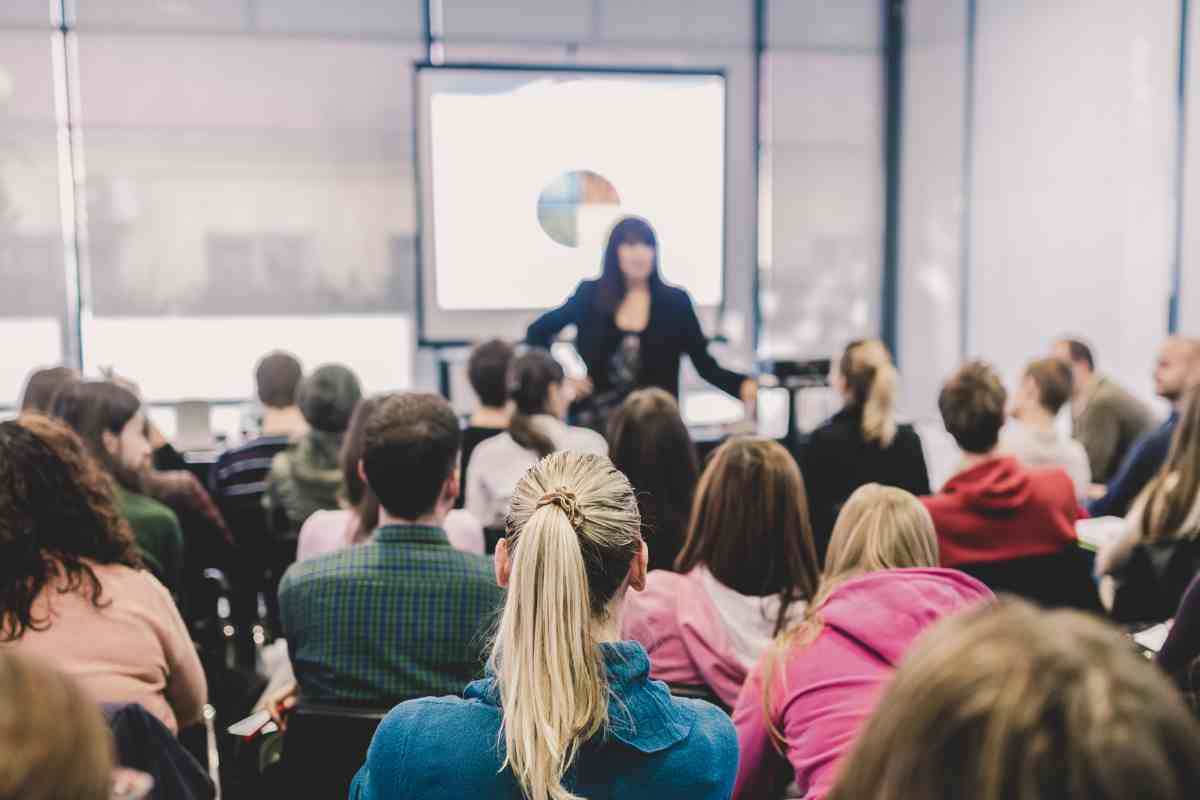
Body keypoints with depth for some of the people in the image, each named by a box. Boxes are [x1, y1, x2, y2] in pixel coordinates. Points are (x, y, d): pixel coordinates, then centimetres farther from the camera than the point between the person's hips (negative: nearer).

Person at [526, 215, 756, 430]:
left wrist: (743, 384, -20)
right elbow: (537, 332, 12)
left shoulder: (675, 301, 0)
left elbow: (705, 364, -2)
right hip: (598, 422, 0)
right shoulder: (590, 295, 1)